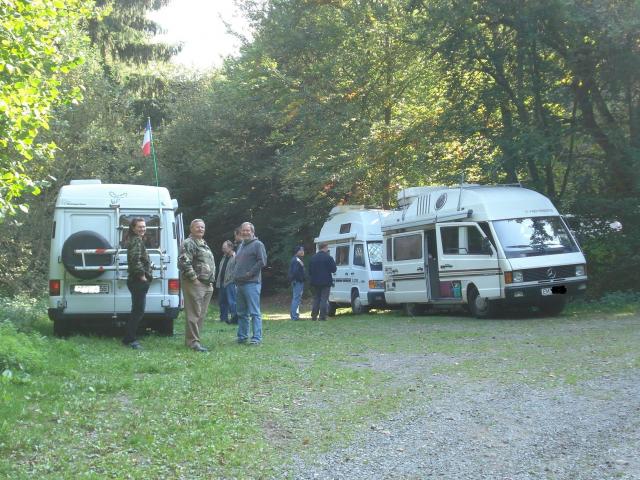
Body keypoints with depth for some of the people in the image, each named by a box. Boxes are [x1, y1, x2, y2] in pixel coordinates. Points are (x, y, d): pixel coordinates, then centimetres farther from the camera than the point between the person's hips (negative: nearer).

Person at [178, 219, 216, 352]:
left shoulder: (204, 244, 22)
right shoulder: (188, 243, -8)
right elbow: (184, 262, -19)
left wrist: (211, 281, 20)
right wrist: (194, 278, -19)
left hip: (207, 285, 9)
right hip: (194, 284, -9)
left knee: (202, 314, 11)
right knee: (194, 313, -9)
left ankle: (191, 339, 18)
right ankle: (193, 341, -8)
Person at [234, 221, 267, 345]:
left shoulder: (258, 244, -3)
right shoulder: (241, 246, 22)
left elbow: (262, 262, -13)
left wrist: (250, 273, -14)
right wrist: (235, 275, 15)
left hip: (252, 283, -9)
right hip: (240, 283, 9)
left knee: (254, 312, -9)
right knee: (241, 312, 13)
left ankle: (257, 337, -8)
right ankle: (242, 336, 20)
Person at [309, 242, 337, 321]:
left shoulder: (313, 258, 8)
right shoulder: (328, 257, -10)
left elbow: (310, 270, 11)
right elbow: (333, 269, -8)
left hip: (315, 282, 5)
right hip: (326, 282, -5)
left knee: (316, 299, 12)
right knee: (324, 299, -2)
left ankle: (314, 316, 11)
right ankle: (322, 316, -7)